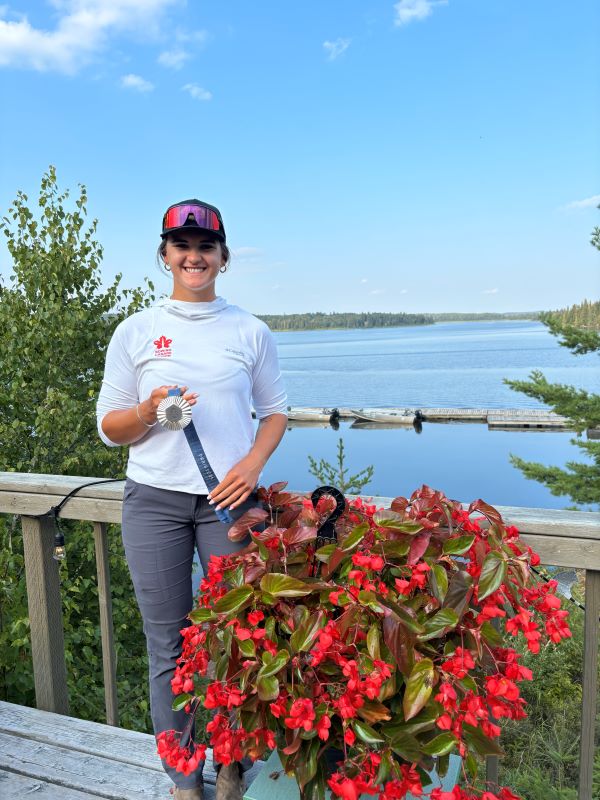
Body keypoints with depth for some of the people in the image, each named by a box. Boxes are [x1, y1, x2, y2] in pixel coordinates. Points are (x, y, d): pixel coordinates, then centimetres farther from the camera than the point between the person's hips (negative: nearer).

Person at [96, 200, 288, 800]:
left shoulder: (250, 331, 5)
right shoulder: (135, 332, 4)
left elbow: (275, 412, 10)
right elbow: (109, 427, 6)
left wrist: (253, 463, -8)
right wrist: (151, 410, -15)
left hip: (230, 497, 0)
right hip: (154, 499, 1)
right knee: (169, 648, 7)